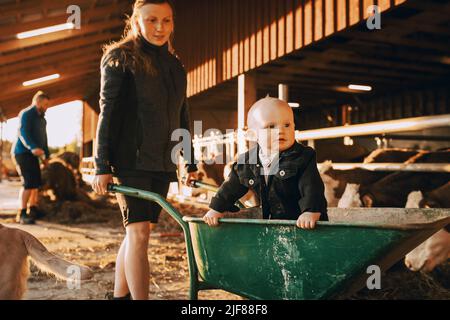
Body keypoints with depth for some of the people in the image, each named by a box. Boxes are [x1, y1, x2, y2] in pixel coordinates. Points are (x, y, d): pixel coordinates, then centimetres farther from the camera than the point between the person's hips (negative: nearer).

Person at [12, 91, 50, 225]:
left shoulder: (42, 119, 19)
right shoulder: (26, 114, -9)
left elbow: (43, 138, 22)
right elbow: (23, 133, -23)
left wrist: (46, 155, 16)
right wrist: (33, 147, -39)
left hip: (32, 154, 9)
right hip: (22, 152, -9)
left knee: (36, 182, 11)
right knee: (29, 182, -17)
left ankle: (33, 209, 23)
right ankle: (22, 214, -15)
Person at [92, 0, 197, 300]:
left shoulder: (175, 65, 16)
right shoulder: (121, 58, -1)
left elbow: (182, 118, 21)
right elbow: (108, 113, -7)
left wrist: (190, 163, 19)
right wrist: (102, 166, -13)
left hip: (163, 163, 6)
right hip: (131, 160, -6)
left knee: (138, 231, 9)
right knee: (138, 232, -11)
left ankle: (120, 295, 21)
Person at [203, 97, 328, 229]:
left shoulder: (303, 157, -11)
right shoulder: (246, 161, 2)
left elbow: (311, 186, -18)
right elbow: (232, 187, 13)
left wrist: (311, 212, -32)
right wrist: (217, 209, 10)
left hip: (302, 223, -4)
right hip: (268, 223, 4)